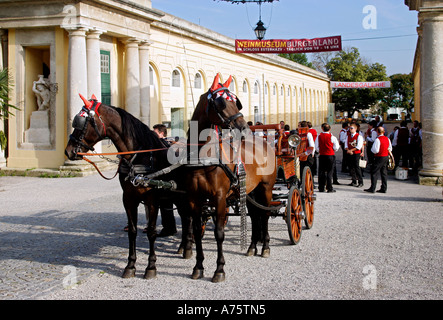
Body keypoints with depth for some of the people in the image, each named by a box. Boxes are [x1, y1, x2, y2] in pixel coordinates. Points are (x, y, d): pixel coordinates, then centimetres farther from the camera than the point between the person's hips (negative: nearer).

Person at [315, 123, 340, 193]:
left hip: (322, 155, 2)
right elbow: (336, 148, -4)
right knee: (329, 172, 2)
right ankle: (329, 188, 0)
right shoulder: (332, 137, -8)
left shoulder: (319, 136, -1)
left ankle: (321, 188, 8)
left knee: (321, 172, 8)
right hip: (330, 155, -2)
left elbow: (316, 147, 2)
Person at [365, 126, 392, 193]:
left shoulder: (378, 139, -19)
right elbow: (390, 149, 16)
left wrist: (372, 150, -2)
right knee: (384, 173, 13)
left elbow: (375, 150, -22)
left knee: (374, 173, -1)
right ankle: (384, 188, 16)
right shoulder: (387, 139, 6)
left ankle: (372, 188, -3)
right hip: (386, 157, 8)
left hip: (379, 158, -7)